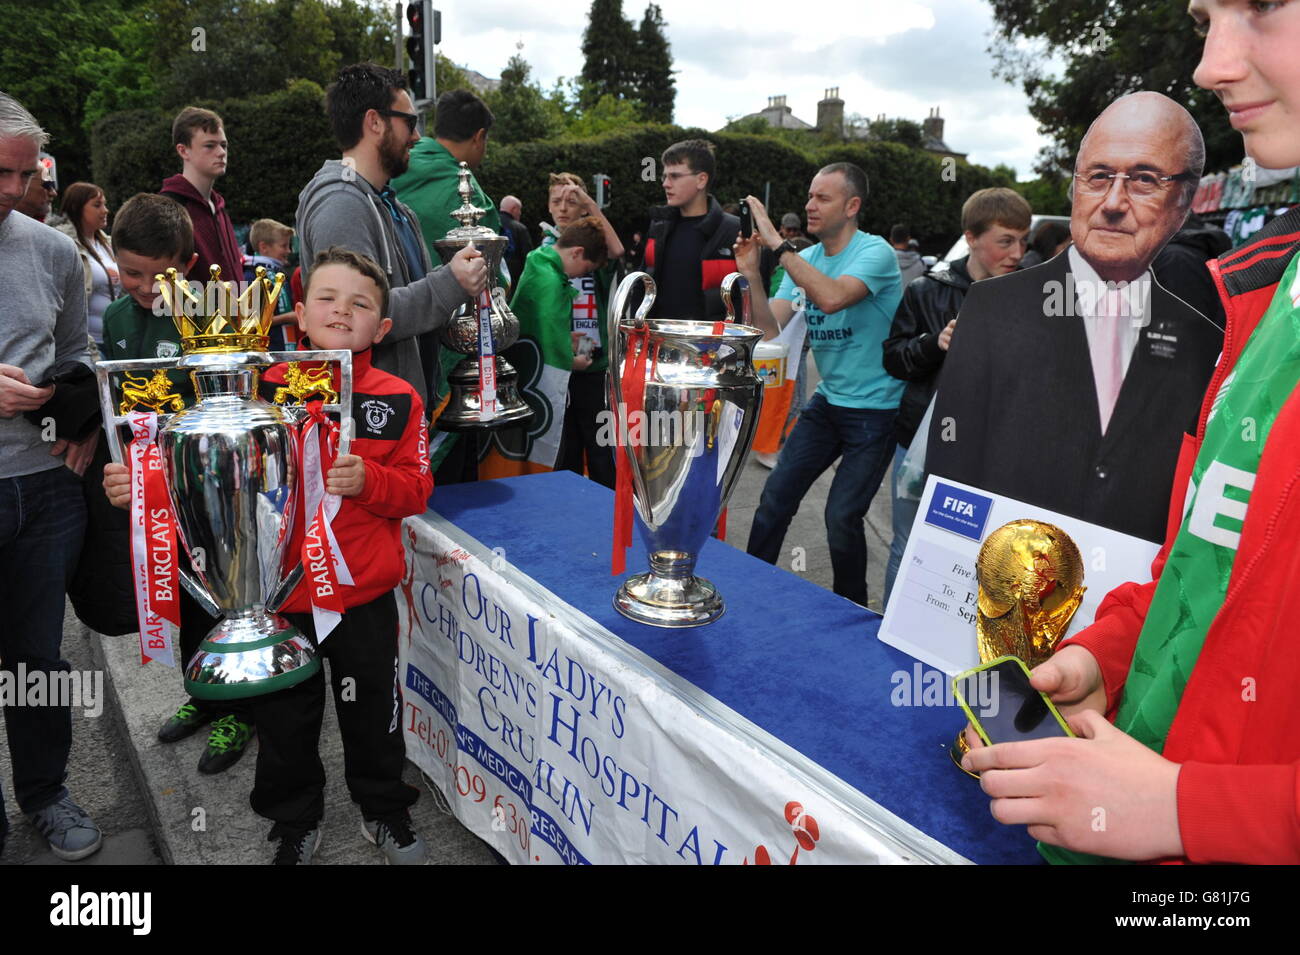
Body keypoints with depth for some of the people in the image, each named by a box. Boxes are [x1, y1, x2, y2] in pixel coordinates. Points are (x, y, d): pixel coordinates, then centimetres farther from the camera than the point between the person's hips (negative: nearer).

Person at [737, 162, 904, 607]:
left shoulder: (875, 252, -15)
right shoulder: (803, 260, 5)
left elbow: (831, 298, -35)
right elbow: (770, 331, -4)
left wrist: (777, 243, -30)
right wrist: (752, 274, -17)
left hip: (874, 409, -6)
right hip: (827, 401, 6)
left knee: (842, 516, -5)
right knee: (775, 498, 5)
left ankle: (852, 610, 19)